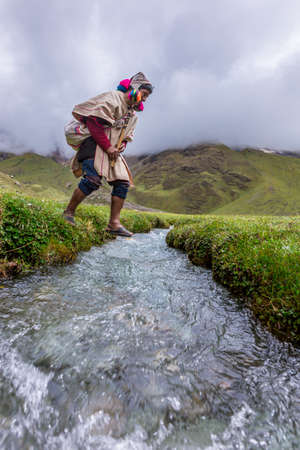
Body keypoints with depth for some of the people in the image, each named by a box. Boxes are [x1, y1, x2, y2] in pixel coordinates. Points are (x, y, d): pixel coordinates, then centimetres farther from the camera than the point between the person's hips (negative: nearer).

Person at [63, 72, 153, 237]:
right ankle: (68, 213, -5)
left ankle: (114, 223, -3)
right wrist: (107, 146, -16)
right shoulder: (113, 98, -4)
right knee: (92, 180, -24)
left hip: (113, 150, 8)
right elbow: (93, 121, -14)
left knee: (123, 183, -5)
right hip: (95, 145, -8)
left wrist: (120, 148, 4)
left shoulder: (133, 114, 22)